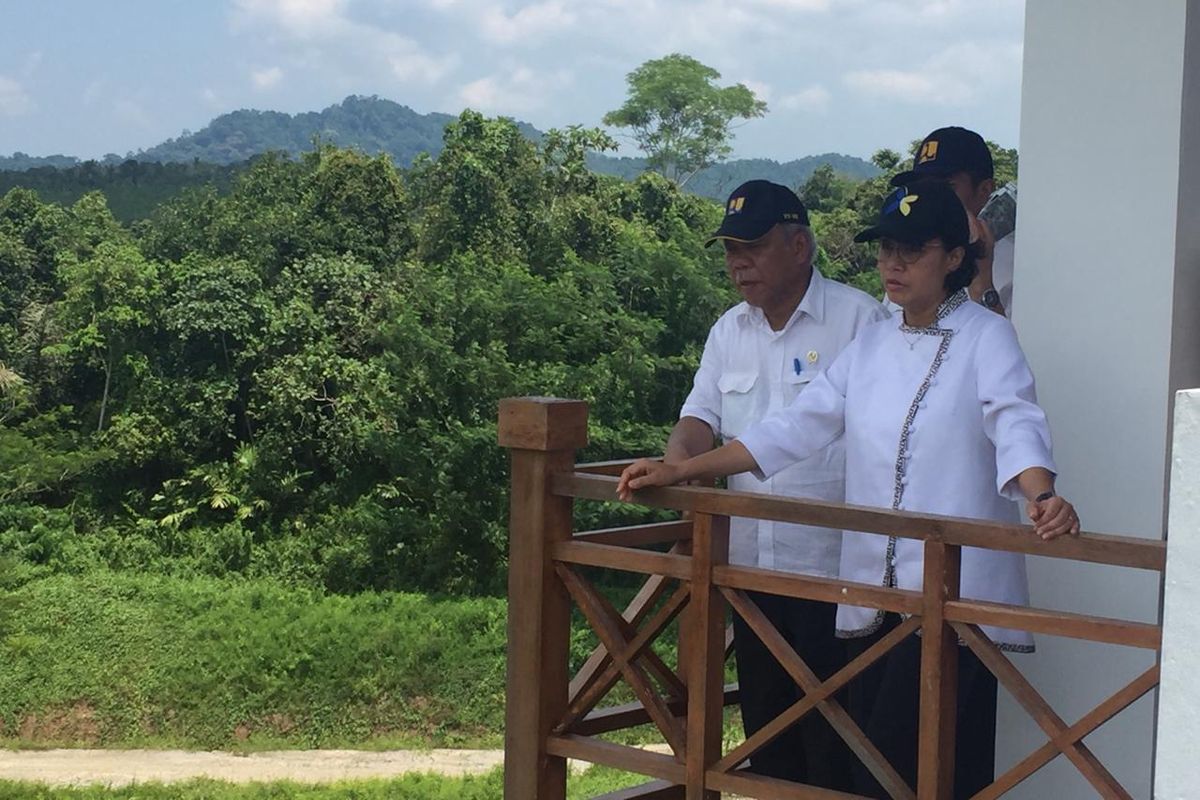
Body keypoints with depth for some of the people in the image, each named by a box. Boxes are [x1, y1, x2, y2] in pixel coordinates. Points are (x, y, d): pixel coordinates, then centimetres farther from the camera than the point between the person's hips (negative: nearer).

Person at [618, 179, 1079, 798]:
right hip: (873, 592, 6)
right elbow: (795, 427, 14)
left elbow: (1016, 423, -17)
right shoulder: (871, 346, 16)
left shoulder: (985, 338, -1)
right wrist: (681, 471, 8)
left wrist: (1041, 498, -38)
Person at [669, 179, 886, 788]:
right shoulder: (729, 331, 12)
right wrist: (674, 465, -15)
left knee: (831, 735, -1)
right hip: (752, 563, 6)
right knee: (763, 716, 15)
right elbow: (702, 416, 8)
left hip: (834, 563, -6)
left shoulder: (858, 318, -8)